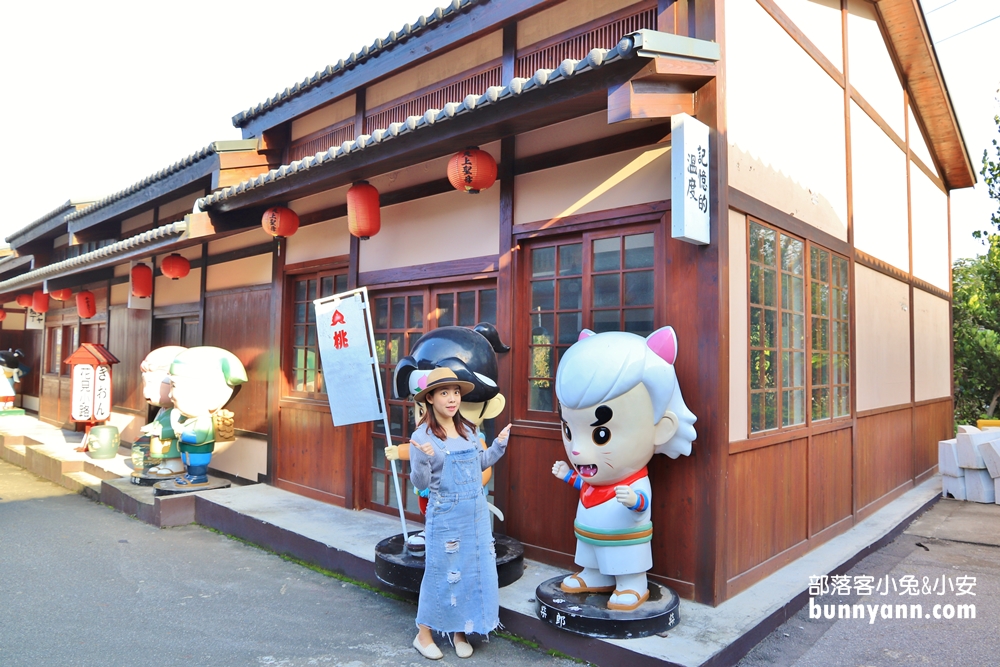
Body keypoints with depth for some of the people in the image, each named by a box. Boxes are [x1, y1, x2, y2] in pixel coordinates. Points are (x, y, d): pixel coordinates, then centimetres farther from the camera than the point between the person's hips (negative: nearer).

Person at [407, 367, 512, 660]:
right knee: (441, 573, 4)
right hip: (446, 516, -6)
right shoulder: (422, 436, -14)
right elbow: (420, 483, -15)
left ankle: (460, 630, 30)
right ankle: (424, 634, 25)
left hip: (477, 513, 6)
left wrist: (499, 445, 9)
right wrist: (422, 459, -32)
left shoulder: (467, 430, 4)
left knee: (477, 570, 12)